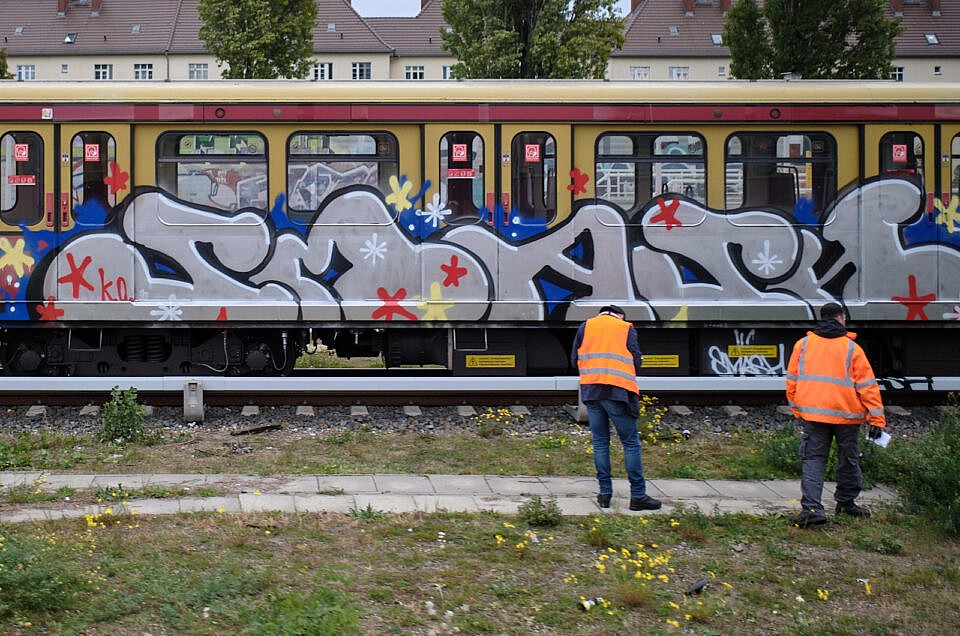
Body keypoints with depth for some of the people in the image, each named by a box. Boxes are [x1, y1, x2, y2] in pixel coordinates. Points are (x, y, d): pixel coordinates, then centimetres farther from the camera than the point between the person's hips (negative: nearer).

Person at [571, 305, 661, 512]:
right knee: (630, 442, 1)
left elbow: (574, 360, 11)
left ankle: (605, 493, 10)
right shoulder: (627, 328, 9)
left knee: (600, 442, 11)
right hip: (618, 391, -3)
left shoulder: (585, 327, 15)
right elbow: (636, 361, 1)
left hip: (590, 391, 3)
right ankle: (638, 496, 0)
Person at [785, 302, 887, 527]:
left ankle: (811, 507, -14)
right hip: (847, 414, -1)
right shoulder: (852, 348, -2)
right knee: (848, 460, 16)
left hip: (812, 413, 1)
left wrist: (796, 409, 20)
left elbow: (792, 380, 9)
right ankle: (846, 502, 30)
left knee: (813, 459, 1)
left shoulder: (803, 344, 6)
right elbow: (867, 386, -3)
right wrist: (877, 419, 0)